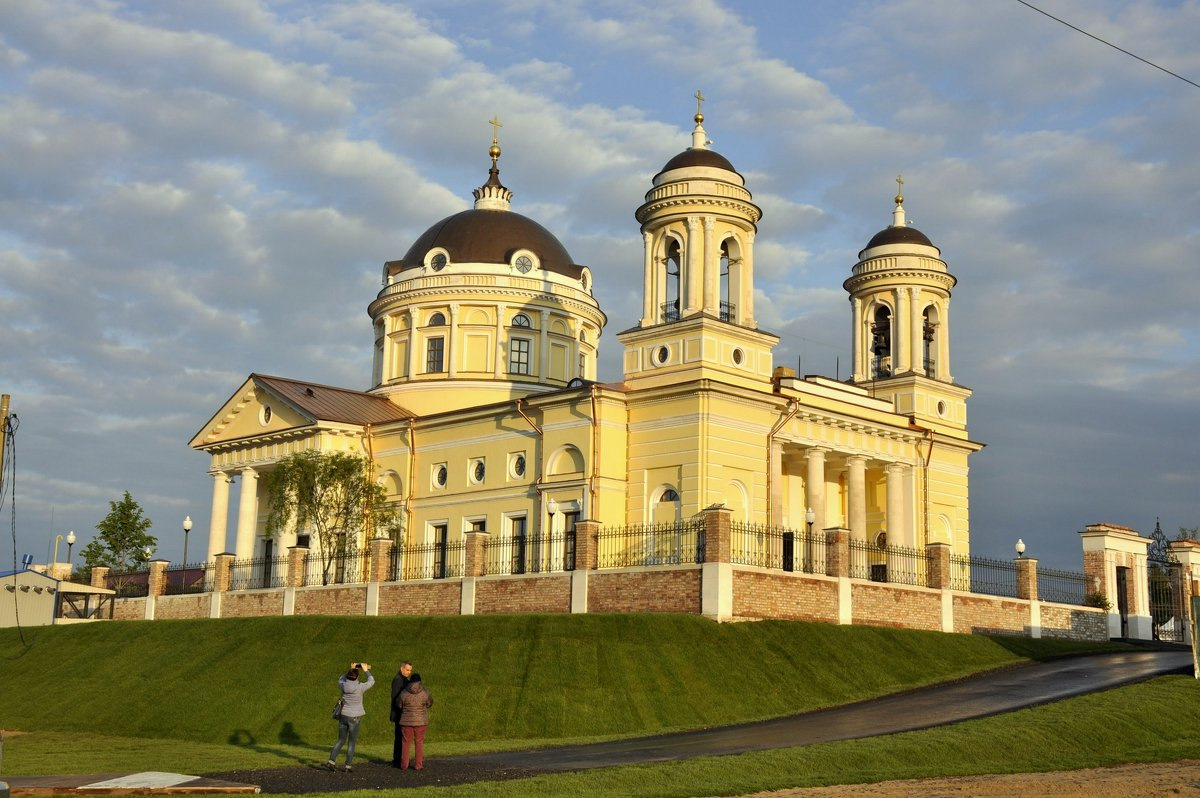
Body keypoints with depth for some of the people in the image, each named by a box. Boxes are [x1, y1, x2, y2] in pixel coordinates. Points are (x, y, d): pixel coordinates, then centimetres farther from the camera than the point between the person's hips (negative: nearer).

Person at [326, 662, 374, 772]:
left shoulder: (343, 685, -4)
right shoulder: (360, 687, -14)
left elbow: (340, 679, 22)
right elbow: (371, 681, 3)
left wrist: (350, 670, 23)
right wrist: (366, 670, 14)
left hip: (343, 716, 4)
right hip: (354, 718, -4)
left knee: (340, 740, 15)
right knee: (351, 743, 4)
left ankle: (331, 761, 8)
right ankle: (348, 765, 5)